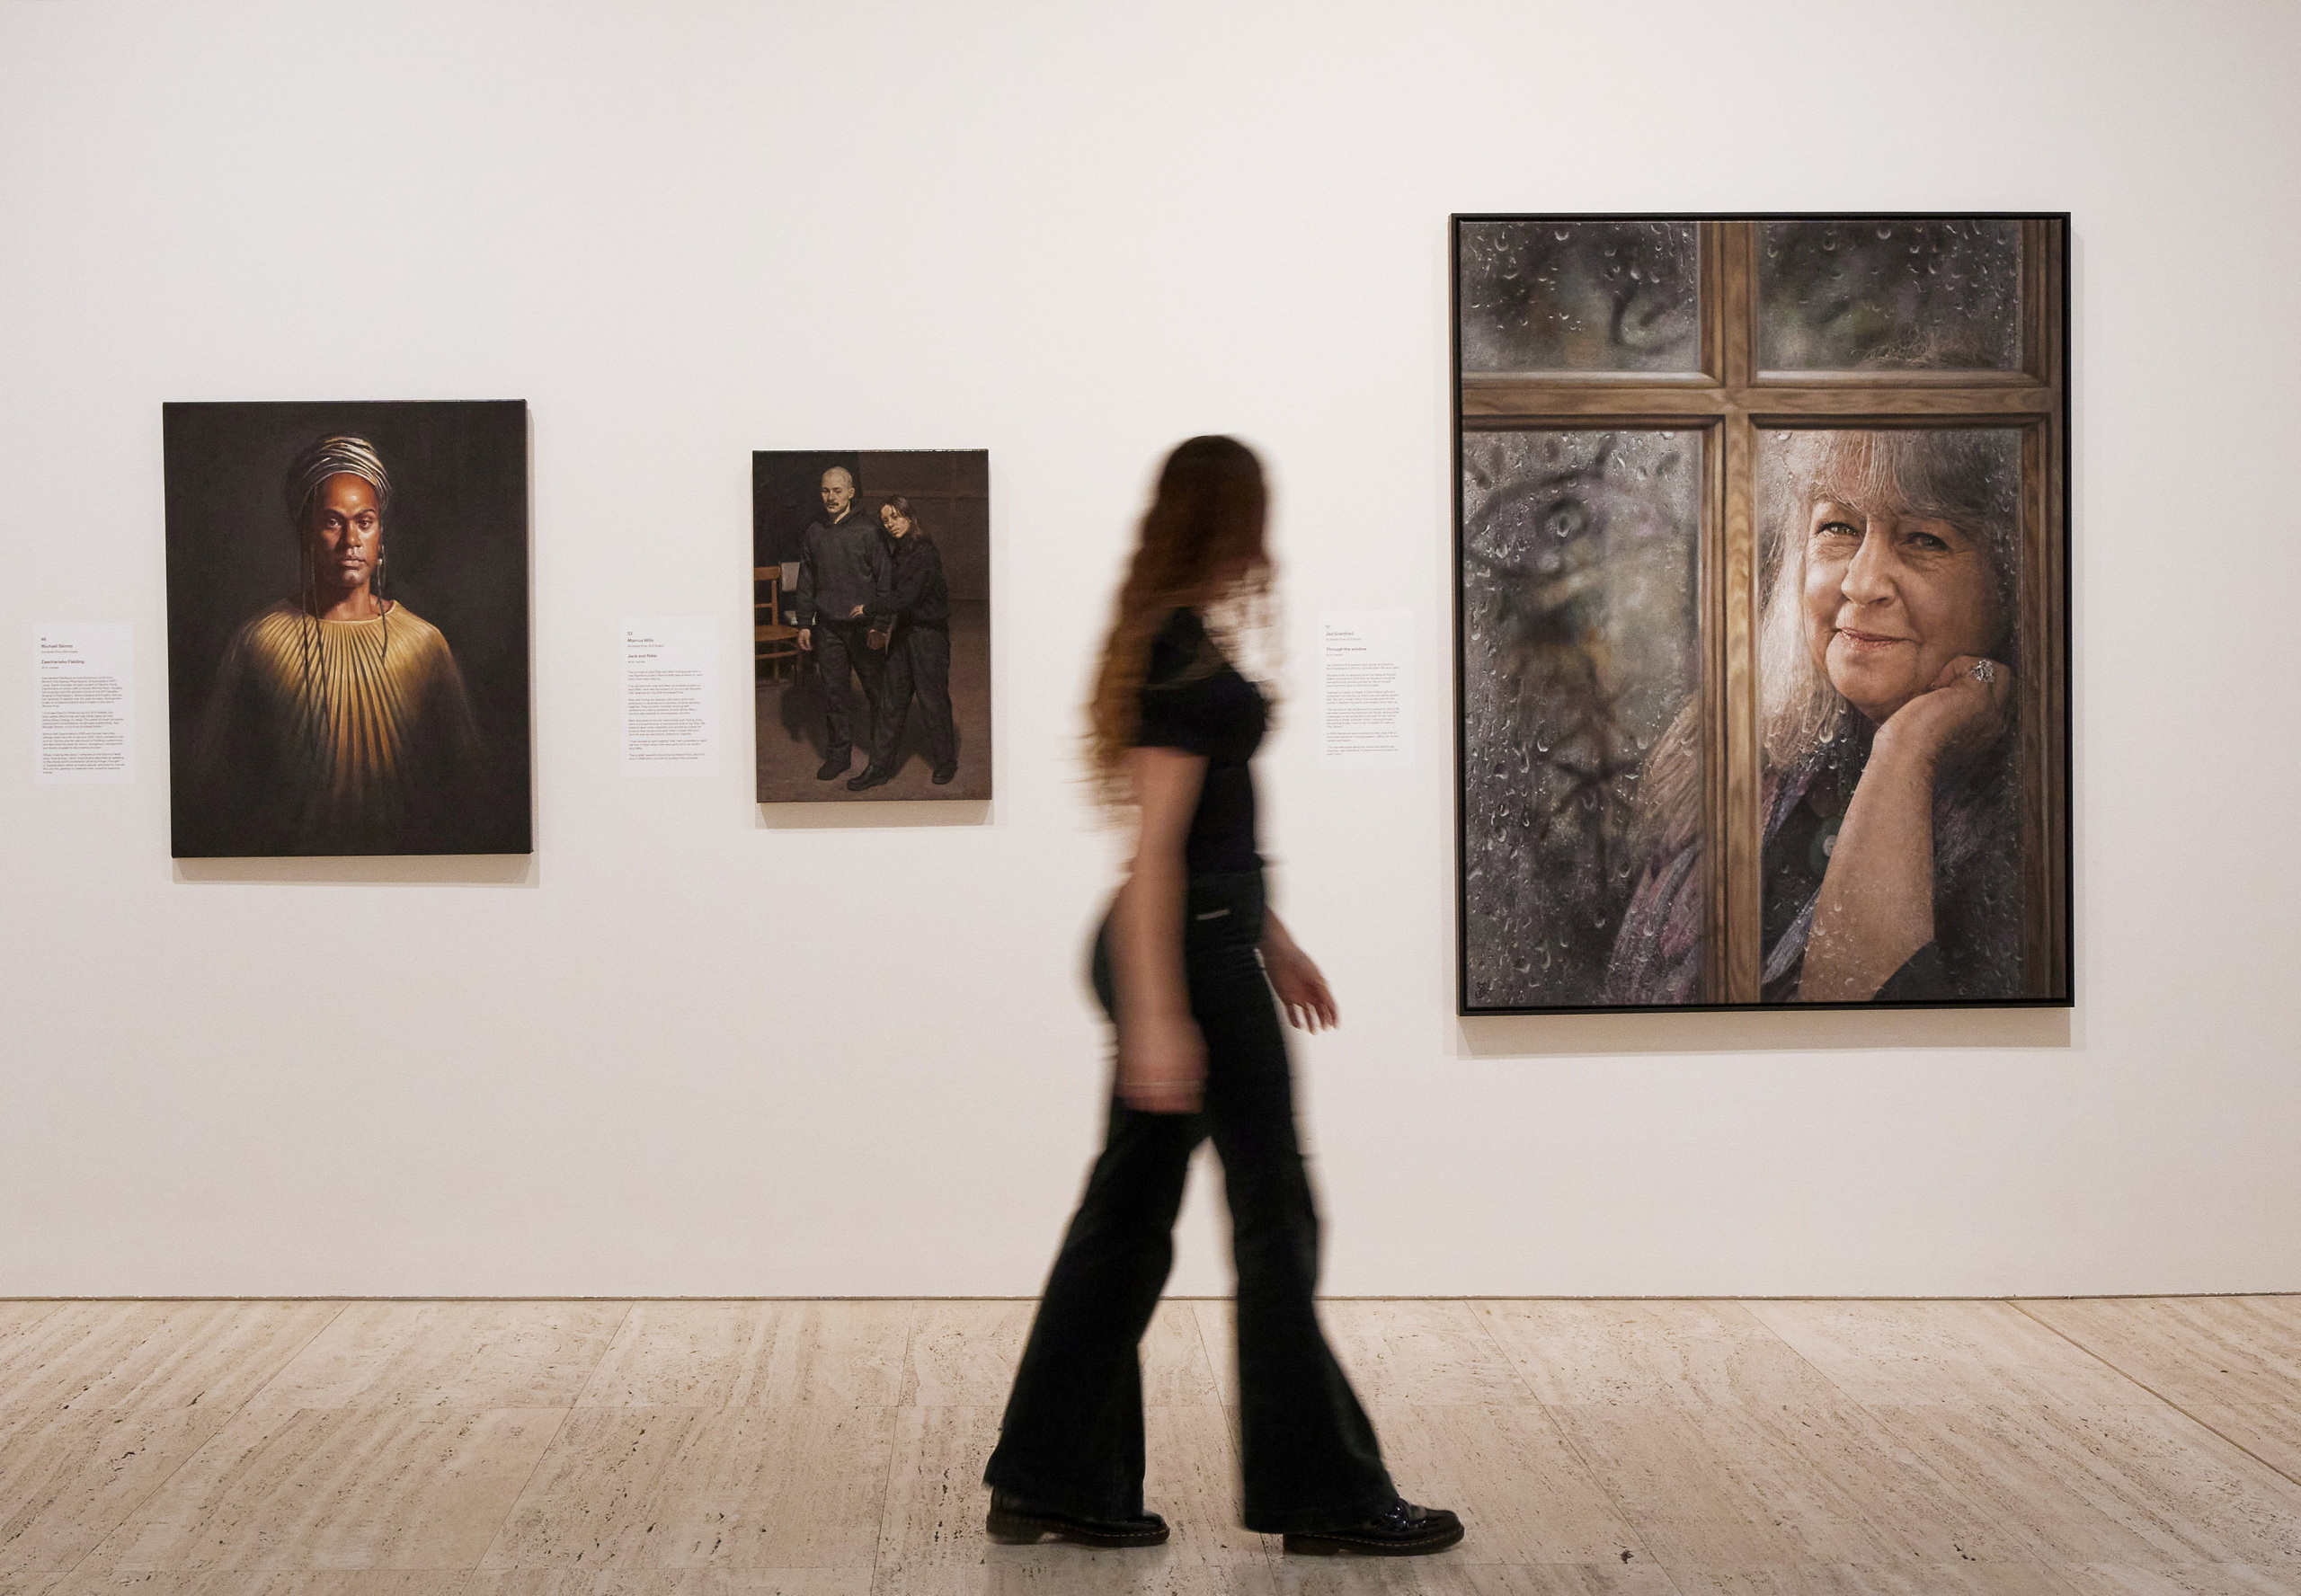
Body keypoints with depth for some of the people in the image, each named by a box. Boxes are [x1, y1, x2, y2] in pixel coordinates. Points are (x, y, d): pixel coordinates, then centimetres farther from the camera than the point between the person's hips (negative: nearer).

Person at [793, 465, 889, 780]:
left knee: (877, 689, 4)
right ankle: (839, 753, 15)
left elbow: (884, 579, -3)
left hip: (864, 625, -3)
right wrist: (804, 624, 10)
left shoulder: (867, 532, -4)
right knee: (835, 692, 6)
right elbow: (806, 582, 13)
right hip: (828, 628, 3)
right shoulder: (813, 533, 8)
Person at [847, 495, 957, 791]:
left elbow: (907, 596, -22)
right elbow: (890, 591, 11)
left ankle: (945, 762, 19)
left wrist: (872, 607, -16)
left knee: (933, 699, 2)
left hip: (928, 633, -8)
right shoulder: (894, 552, 9)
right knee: (890, 699, 6)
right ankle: (880, 768, 10)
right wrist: (880, 625, 0)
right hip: (902, 631, 8)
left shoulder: (925, 553, -17)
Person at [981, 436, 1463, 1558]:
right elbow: (1155, 847, -20)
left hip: (1196, 947, 10)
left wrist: (1272, 941, 25)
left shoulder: (1176, 642, 14)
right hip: (1190, 958, -10)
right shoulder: (1186, 655, -16)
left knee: (1127, 1217, 10)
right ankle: (1323, 1495, 8)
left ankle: (1050, 1483, 15)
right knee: (1272, 1216, -1)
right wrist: (1159, 1019, -22)